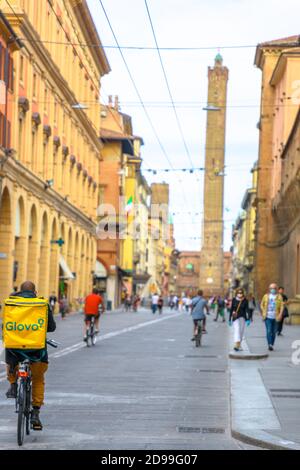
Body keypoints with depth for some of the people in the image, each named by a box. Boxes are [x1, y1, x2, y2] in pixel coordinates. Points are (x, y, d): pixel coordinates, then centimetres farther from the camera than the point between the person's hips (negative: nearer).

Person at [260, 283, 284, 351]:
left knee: (274, 332, 7)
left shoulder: (279, 297, 3)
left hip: (275, 317, 0)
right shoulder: (266, 296, 8)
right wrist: (263, 312, 3)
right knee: (269, 331, -13)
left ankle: (272, 345, 18)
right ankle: (270, 345, -19)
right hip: (268, 317, 0)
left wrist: (280, 314, -15)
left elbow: (282, 306, -4)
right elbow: (262, 305, 16)